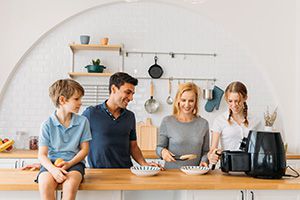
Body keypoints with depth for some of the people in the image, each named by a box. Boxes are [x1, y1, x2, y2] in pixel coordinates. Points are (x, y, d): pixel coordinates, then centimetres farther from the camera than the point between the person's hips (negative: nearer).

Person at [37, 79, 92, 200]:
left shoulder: (83, 121, 4)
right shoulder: (47, 125, 0)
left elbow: (84, 149, 6)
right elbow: (42, 155, -2)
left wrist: (69, 163, -12)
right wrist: (53, 169, -24)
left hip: (74, 162, 0)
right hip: (51, 163, 0)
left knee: (70, 184, -34)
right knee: (45, 184, -33)